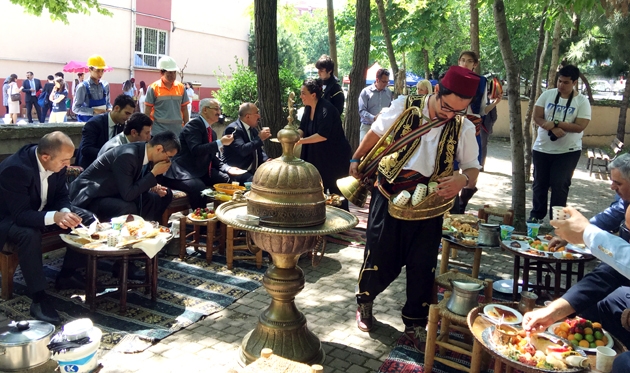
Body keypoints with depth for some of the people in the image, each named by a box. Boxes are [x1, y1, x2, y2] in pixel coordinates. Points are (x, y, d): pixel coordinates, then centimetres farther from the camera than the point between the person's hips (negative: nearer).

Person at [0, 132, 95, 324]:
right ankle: (39, 299, -28)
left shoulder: (56, 162, -13)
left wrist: (64, 213, -26)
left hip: (43, 210, 7)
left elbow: (61, 195, -3)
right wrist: (55, 217, -51)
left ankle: (66, 276, 2)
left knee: (88, 220, -10)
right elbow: (21, 214, -36)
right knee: (29, 234, -39)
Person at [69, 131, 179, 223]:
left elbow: (138, 183, 11)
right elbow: (127, 195, -29)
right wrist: (154, 173, -24)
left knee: (165, 196, 1)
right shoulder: (127, 156, -28)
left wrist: (155, 187, -9)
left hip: (113, 193, 8)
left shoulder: (144, 152, -3)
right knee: (129, 208, -35)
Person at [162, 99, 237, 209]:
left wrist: (227, 168, 3)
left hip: (202, 171, 9)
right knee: (199, 188, -35)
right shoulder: (194, 125, -11)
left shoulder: (212, 132, 15)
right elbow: (196, 150, -26)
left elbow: (213, 158, 20)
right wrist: (220, 142, -25)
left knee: (227, 179, -4)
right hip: (183, 172, -9)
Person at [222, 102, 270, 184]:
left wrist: (266, 160, -4)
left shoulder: (254, 128, 13)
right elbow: (242, 150, -25)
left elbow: (259, 150, 17)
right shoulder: (233, 129, -12)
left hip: (254, 170, 8)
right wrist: (260, 138, -17)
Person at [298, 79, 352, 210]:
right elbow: (302, 129, 7)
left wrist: (300, 141, -26)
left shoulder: (326, 108, -23)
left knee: (336, 190, -1)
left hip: (336, 155, -8)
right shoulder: (308, 108, 3)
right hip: (318, 156, 8)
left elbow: (323, 135, -28)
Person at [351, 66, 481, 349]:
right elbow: (375, 134, 6)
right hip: (388, 198, -1)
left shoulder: (464, 128, -5)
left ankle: (415, 325, 27)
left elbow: (472, 167, 3)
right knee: (379, 257, 8)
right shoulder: (404, 107, -11)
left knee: (422, 267, 6)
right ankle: (364, 302, 37)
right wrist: (356, 161, 18)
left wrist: (463, 180, -21)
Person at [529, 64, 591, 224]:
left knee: (559, 185, -1)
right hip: (542, 148, 3)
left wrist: (555, 123, -21)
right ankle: (536, 215, 25)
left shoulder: (582, 101, -6)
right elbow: (537, 117, -6)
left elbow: (580, 126, -15)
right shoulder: (547, 95, 0)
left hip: (568, 151, -2)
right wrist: (553, 130, -22)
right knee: (539, 183, 10)